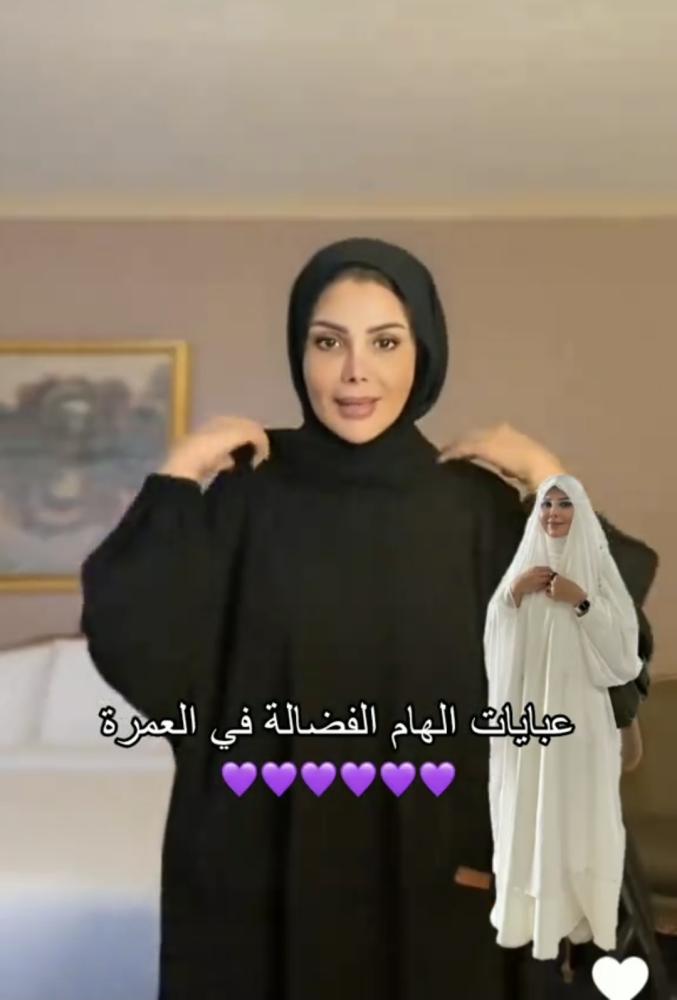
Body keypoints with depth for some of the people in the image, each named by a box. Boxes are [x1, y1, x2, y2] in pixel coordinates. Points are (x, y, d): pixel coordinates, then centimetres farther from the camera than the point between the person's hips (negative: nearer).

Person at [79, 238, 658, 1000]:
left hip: (430, 866, 2)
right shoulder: (244, 492, -6)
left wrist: (551, 482, -9)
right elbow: (136, 655, -14)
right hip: (262, 864, -1)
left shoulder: (476, 502, -1)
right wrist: (177, 477, -14)